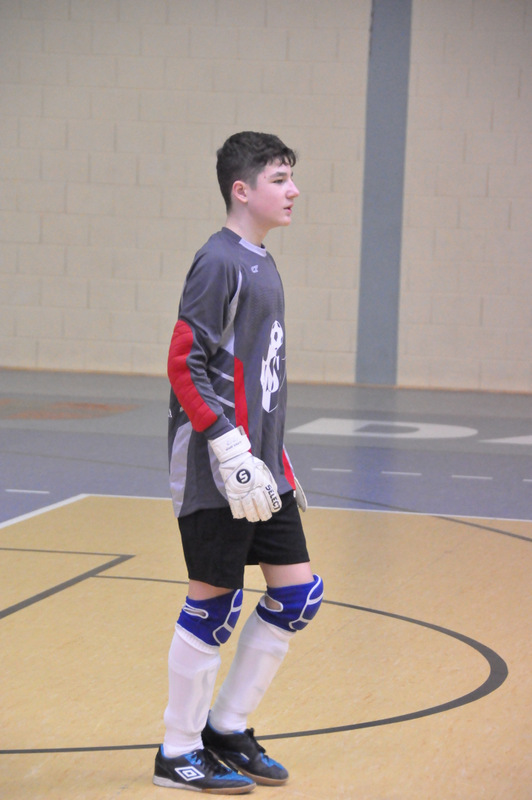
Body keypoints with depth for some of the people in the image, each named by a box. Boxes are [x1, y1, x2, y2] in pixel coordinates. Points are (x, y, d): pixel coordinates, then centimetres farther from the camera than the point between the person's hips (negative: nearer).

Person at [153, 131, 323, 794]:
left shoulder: (262, 265, 14)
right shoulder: (220, 261, -13)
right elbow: (184, 365, -18)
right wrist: (232, 450, -22)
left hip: (259, 470, 9)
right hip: (214, 473, -9)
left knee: (297, 593, 8)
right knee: (214, 603, -1)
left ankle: (227, 728, 21)